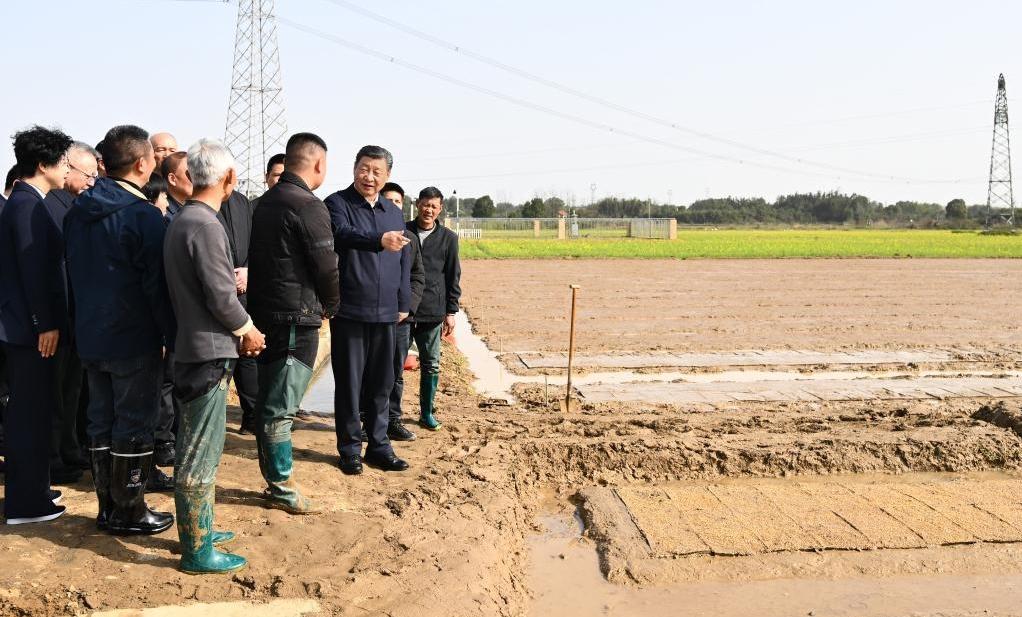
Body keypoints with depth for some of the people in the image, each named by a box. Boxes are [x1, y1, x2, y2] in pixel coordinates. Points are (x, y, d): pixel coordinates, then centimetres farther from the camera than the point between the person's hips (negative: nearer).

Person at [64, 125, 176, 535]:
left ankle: (107, 507, 23)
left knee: (101, 422, 14)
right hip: (134, 340, -7)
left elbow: (74, 271, 14)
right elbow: (157, 284, -17)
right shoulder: (143, 215, -17)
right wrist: (173, 337, -10)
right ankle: (129, 512, 11)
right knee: (134, 428, 3)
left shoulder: (77, 212, 7)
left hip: (90, 336, 7)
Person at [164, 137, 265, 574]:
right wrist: (248, 331, -4)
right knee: (201, 455, -2)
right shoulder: (205, 225, -19)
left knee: (195, 448, 19)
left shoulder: (181, 220, 11)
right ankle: (197, 551, 7)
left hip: (192, 349, 10)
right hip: (209, 353, -10)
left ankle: (199, 528, 32)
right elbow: (220, 296, -21)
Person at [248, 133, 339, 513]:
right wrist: (330, 307, 7)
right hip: (296, 320, -9)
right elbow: (327, 268, -12)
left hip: (265, 314, 9)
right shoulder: (308, 207, -15)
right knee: (280, 408, -1)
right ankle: (282, 489, 9)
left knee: (269, 402, 15)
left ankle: (273, 477, 26)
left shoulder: (266, 202, 12)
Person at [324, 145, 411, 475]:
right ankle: (350, 448, 14)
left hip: (385, 312, 5)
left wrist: (403, 303, 15)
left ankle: (379, 445, 22)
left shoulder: (394, 213, 14)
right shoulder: (338, 203, -4)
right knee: (349, 383, 3)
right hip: (349, 311, -5)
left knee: (381, 383, 11)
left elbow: (404, 263, 19)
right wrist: (379, 240, -44)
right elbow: (342, 234, -27)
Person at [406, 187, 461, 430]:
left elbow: (453, 277, 8)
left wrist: (450, 312, 3)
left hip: (432, 312, 1)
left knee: (431, 365, 6)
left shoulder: (448, 238, 6)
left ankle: (427, 412, 18)